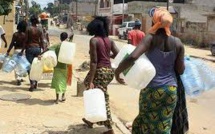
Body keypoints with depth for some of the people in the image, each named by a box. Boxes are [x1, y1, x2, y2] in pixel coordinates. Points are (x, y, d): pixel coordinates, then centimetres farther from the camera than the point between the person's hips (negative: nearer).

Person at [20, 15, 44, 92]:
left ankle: (32, 82, -16)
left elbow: (26, 41, -7)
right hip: (38, 48, 4)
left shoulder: (28, 29, -7)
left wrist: (22, 51, -1)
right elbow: (42, 42, 3)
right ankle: (35, 84, 18)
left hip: (30, 48, -3)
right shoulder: (39, 30, 2)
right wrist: (43, 50, 12)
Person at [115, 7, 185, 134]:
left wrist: (117, 71, -12)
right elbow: (180, 70, 2)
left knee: (147, 122, 16)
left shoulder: (151, 39, -12)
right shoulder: (177, 43, -1)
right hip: (171, 89, 3)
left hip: (151, 89, -2)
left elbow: (132, 57, -26)